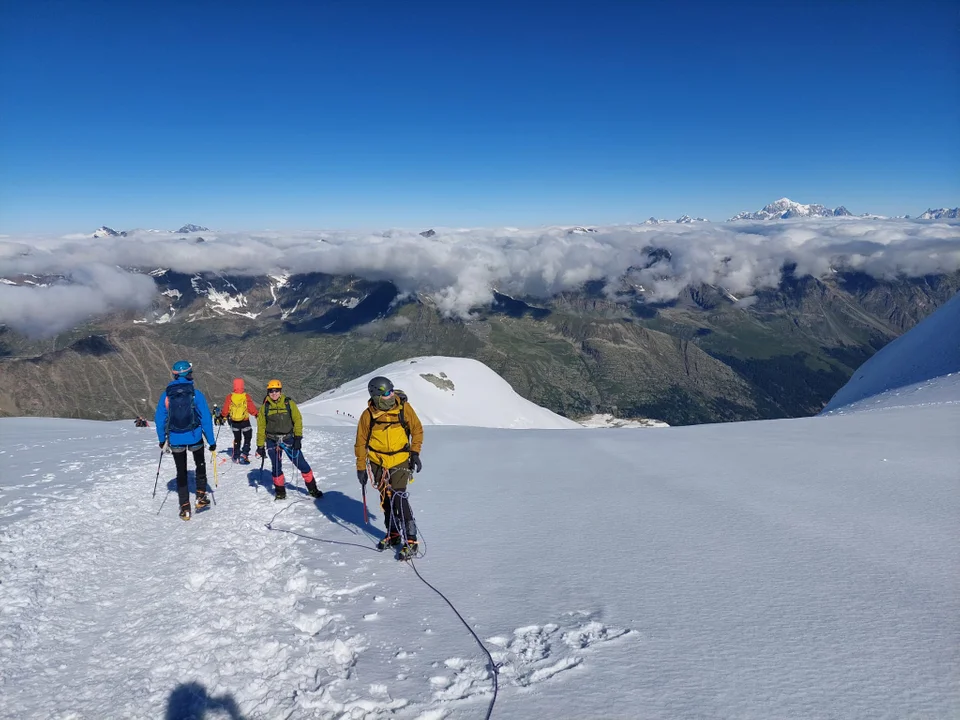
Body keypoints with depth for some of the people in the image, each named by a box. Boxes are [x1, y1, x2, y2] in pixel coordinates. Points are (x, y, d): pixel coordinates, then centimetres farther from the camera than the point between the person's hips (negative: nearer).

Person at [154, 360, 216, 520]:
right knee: (200, 466, 24)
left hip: (175, 440, 1)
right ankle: (201, 496, 17)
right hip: (195, 438, -1)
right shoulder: (196, 394, -11)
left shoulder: (166, 395, -6)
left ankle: (185, 508, 15)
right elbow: (206, 418, -9)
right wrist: (211, 441, -3)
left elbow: (159, 419, 0)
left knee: (181, 472, 13)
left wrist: (162, 439, 13)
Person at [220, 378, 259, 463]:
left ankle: (236, 456, 23)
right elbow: (252, 408, -9)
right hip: (245, 421, -3)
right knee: (247, 438, 11)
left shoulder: (229, 397, -7)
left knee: (237, 438, 19)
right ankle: (244, 454, -2)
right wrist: (257, 415, 7)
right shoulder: (246, 397, -13)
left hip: (234, 422, 3)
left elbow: (225, 410, 1)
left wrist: (222, 417, 17)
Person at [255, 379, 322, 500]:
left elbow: (298, 420, -2)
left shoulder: (289, 403, -1)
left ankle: (312, 489, 10)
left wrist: (298, 437, -11)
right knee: (276, 467, 4)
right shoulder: (265, 407, 3)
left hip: (289, 438, -1)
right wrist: (260, 446, 6)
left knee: (301, 463, -2)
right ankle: (280, 491, 23)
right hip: (272, 441, 1)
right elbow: (261, 427, 7)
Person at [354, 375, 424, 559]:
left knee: (398, 497, -14)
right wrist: (361, 467, 1)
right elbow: (361, 442, 0)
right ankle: (393, 534, 32)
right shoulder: (368, 415, -11)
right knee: (386, 499, 13)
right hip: (377, 463, 3)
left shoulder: (403, 407, -13)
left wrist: (415, 453, -10)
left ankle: (410, 540, -6)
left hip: (400, 461, -2)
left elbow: (417, 430, -1)